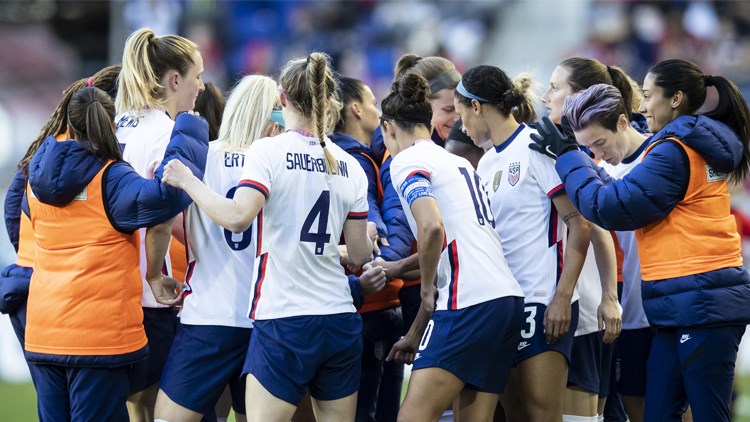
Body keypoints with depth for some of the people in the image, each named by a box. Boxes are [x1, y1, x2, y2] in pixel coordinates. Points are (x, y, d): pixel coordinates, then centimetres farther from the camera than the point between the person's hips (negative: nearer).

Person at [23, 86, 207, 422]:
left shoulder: (38, 179, 7)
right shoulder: (110, 180, -11)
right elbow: (164, 194, -28)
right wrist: (189, 134, -14)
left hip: (43, 336, 6)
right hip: (100, 335, -6)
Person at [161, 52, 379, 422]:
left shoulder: (268, 151, -6)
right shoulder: (349, 166, 8)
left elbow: (237, 217, -21)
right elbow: (359, 255, 10)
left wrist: (187, 181, -8)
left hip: (284, 320, -5)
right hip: (340, 320, 5)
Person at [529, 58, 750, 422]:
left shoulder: (675, 152, -13)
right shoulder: (702, 147, 17)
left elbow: (613, 207, -12)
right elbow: (632, 194, 19)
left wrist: (567, 156, -3)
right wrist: (574, 155, 15)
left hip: (698, 305, -10)